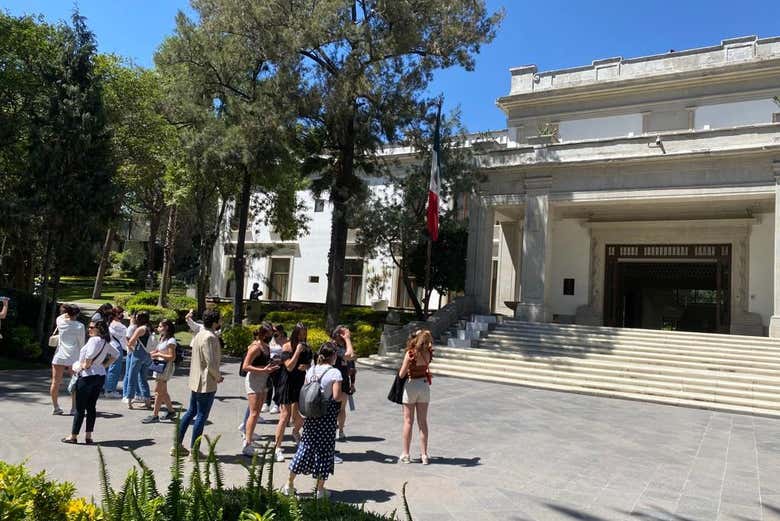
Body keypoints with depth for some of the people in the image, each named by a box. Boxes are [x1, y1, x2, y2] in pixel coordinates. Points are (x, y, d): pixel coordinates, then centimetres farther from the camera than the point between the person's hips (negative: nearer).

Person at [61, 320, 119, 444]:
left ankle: (73, 436, 13)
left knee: (80, 408, 3)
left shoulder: (94, 339, -15)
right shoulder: (106, 342, 8)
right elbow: (116, 354, 20)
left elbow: (90, 355, -32)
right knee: (91, 407, 11)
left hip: (87, 376, -8)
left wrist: (85, 365, -15)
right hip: (101, 376, 8)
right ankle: (88, 436, 13)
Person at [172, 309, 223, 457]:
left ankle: (177, 445, 24)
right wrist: (218, 377, -7)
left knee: (191, 412, 18)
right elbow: (211, 363, -24)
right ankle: (194, 450, 7)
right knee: (202, 416, 0)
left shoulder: (199, 334, 9)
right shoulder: (210, 338, -21)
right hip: (207, 383, -9)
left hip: (195, 380, 9)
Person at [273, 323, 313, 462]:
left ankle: (296, 431, 38)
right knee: (285, 416, -6)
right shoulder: (287, 347, -7)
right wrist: (297, 351, -19)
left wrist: (306, 367, -6)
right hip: (288, 384, -5)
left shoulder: (306, 348, 8)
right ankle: (277, 448, 3)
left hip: (301, 384, 5)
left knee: (303, 416, 2)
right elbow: (289, 367, -14)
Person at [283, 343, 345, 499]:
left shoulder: (311, 371, 4)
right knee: (324, 450, 7)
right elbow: (336, 396, -19)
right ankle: (320, 489, 15)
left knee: (305, 446, 15)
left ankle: (290, 484, 22)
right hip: (327, 418, -5)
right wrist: (345, 395, 1)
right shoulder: (335, 373, -13)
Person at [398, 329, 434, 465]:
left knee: (408, 421, 7)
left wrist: (405, 364, 1)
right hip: (424, 385, 3)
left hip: (411, 385, -3)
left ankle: (405, 455, 14)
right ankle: (424, 455, 13)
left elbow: (401, 375, -16)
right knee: (423, 422, 10)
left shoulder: (410, 354, -20)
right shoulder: (428, 353, -8)